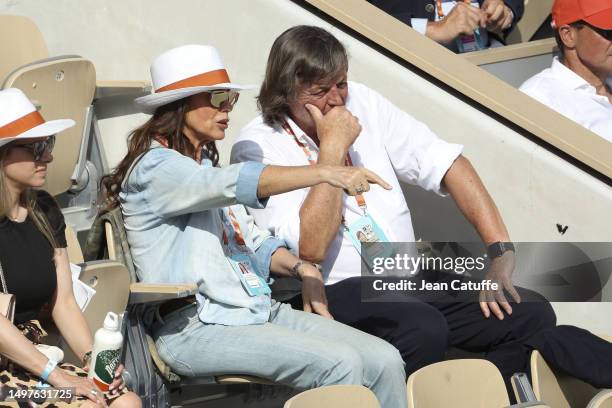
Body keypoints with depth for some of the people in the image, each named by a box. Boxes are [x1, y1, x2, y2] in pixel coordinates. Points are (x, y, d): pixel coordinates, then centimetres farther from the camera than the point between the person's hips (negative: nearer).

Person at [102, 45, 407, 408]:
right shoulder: (155, 168, -7)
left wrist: (300, 267, 2)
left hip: (259, 310, 9)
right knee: (340, 364, -27)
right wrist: (323, 173, -33)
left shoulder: (207, 165, 23)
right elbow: (239, 184, -23)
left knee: (385, 360, -10)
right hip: (196, 327, -9)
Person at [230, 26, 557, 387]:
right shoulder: (256, 149, -6)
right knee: (424, 329, -36)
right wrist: (333, 148, -14)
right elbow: (311, 249, -18)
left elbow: (449, 165, 7)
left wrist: (501, 252, -4)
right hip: (329, 293, -6)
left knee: (534, 315, -13)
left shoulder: (362, 103, 9)